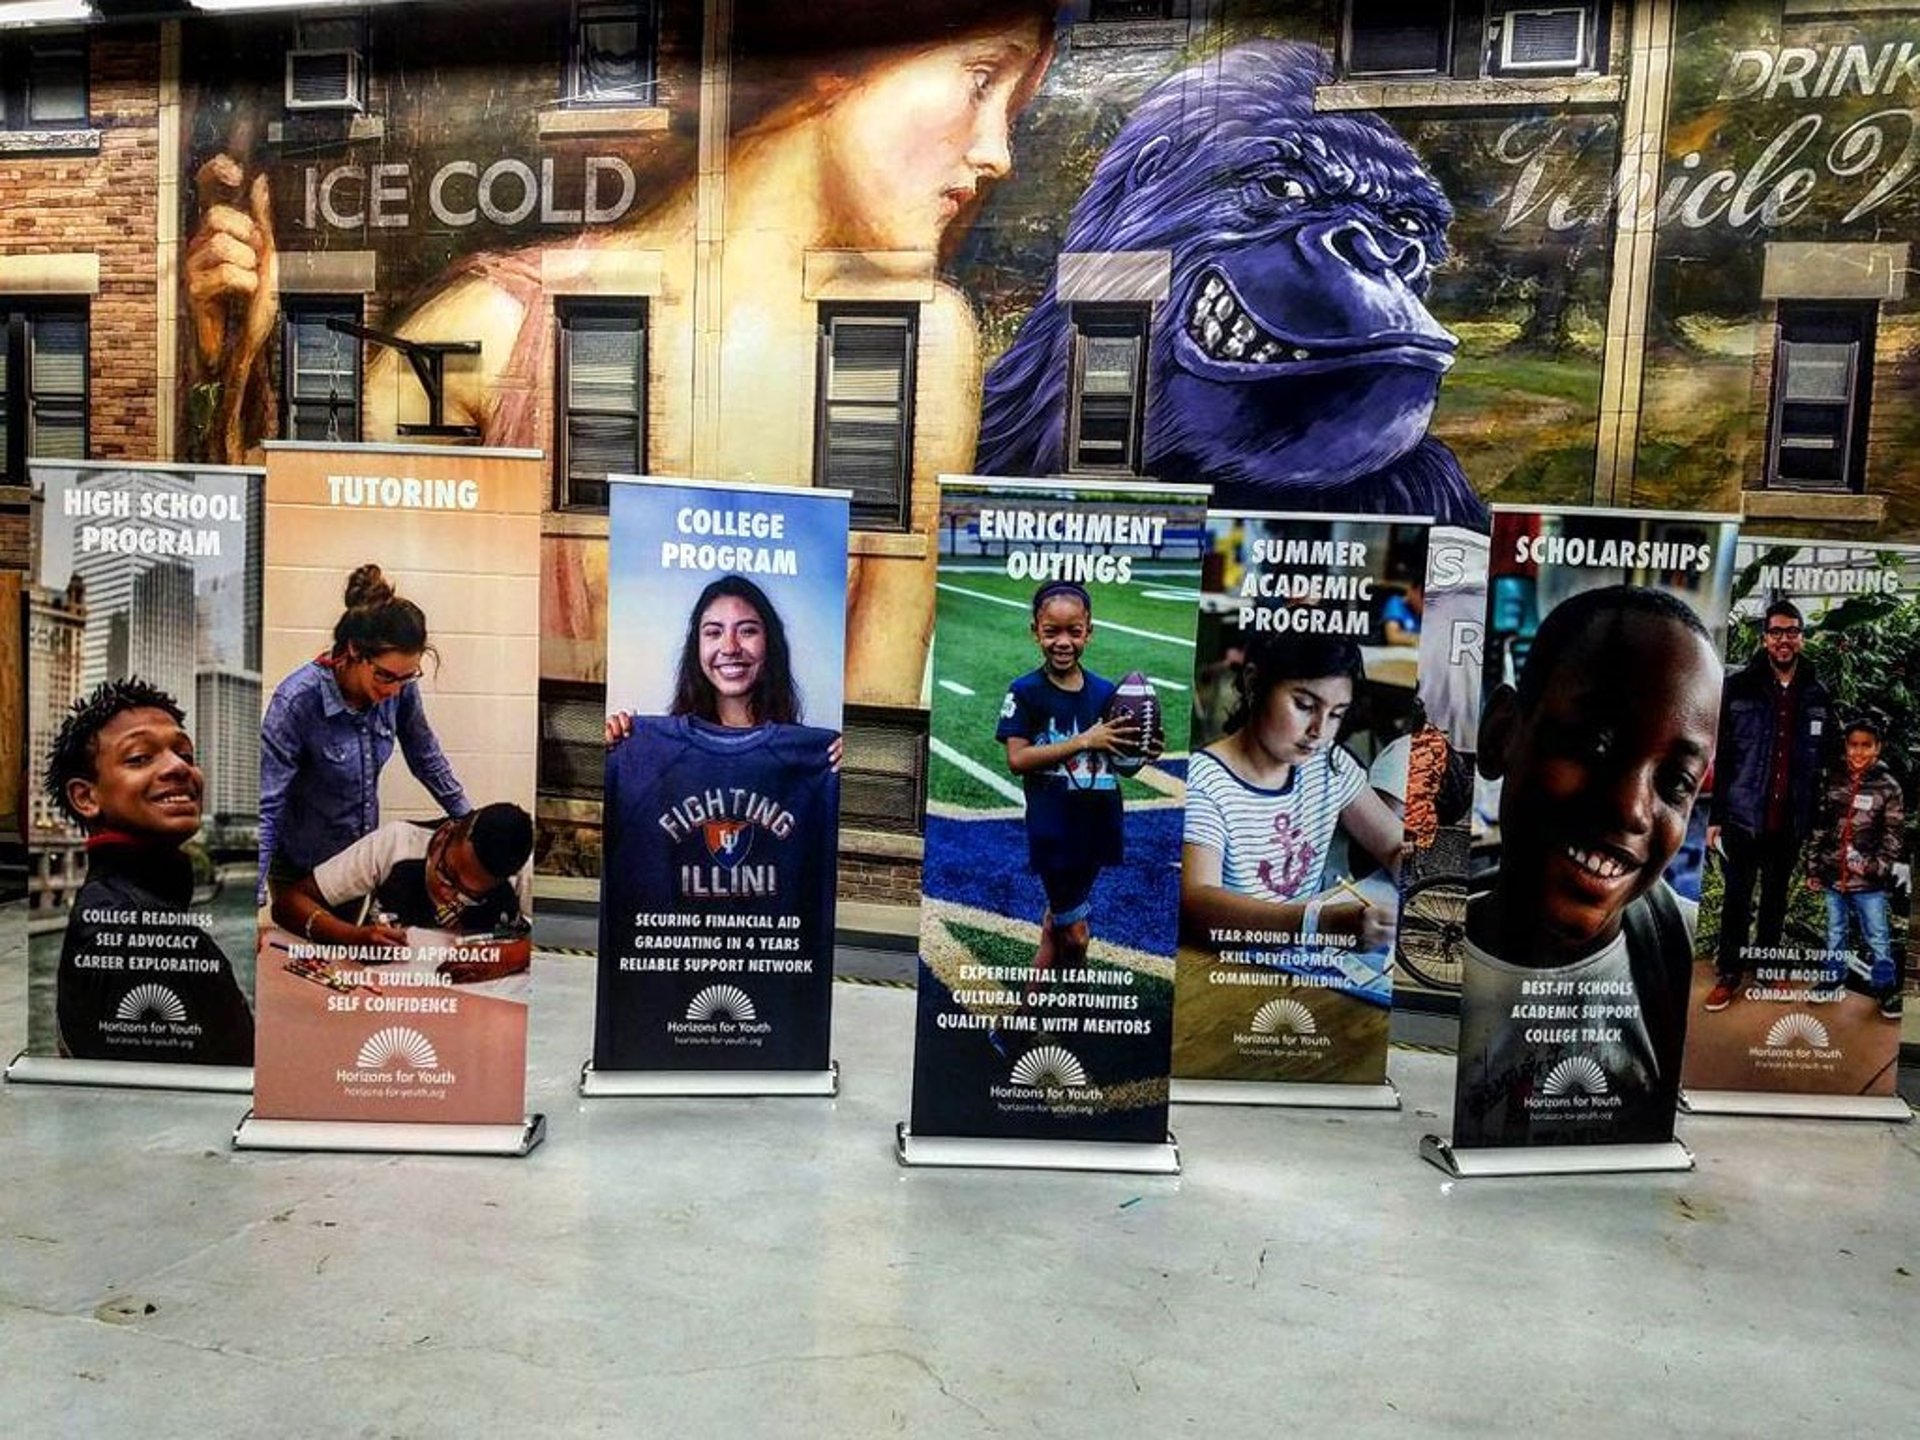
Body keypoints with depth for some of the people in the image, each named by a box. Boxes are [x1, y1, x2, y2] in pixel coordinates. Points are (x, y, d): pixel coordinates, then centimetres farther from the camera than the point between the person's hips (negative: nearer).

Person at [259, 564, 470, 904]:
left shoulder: (400, 688, -14)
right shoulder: (297, 701, -27)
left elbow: (426, 758, 4)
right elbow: (266, 808, -27)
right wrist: (256, 902, -31)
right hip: (302, 867, -4)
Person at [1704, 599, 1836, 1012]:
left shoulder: (1818, 695, 2)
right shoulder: (1738, 687, -7)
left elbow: (1825, 761, 7)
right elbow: (1720, 756, -7)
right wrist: (1715, 817, -8)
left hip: (1791, 822, 3)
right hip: (1743, 817, -3)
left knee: (1776, 898, 17)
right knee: (1737, 900, 7)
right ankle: (1729, 973, 21)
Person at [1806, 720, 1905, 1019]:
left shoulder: (1888, 787, -4)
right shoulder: (1832, 780, 2)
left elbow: (1894, 835, -3)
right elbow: (1817, 827, 5)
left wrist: (1877, 867, -13)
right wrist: (1812, 868, 5)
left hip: (1868, 881, -2)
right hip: (1832, 875, 3)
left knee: (1877, 937, 5)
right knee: (1835, 932, 17)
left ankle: (1886, 987, 20)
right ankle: (1834, 978, 31)